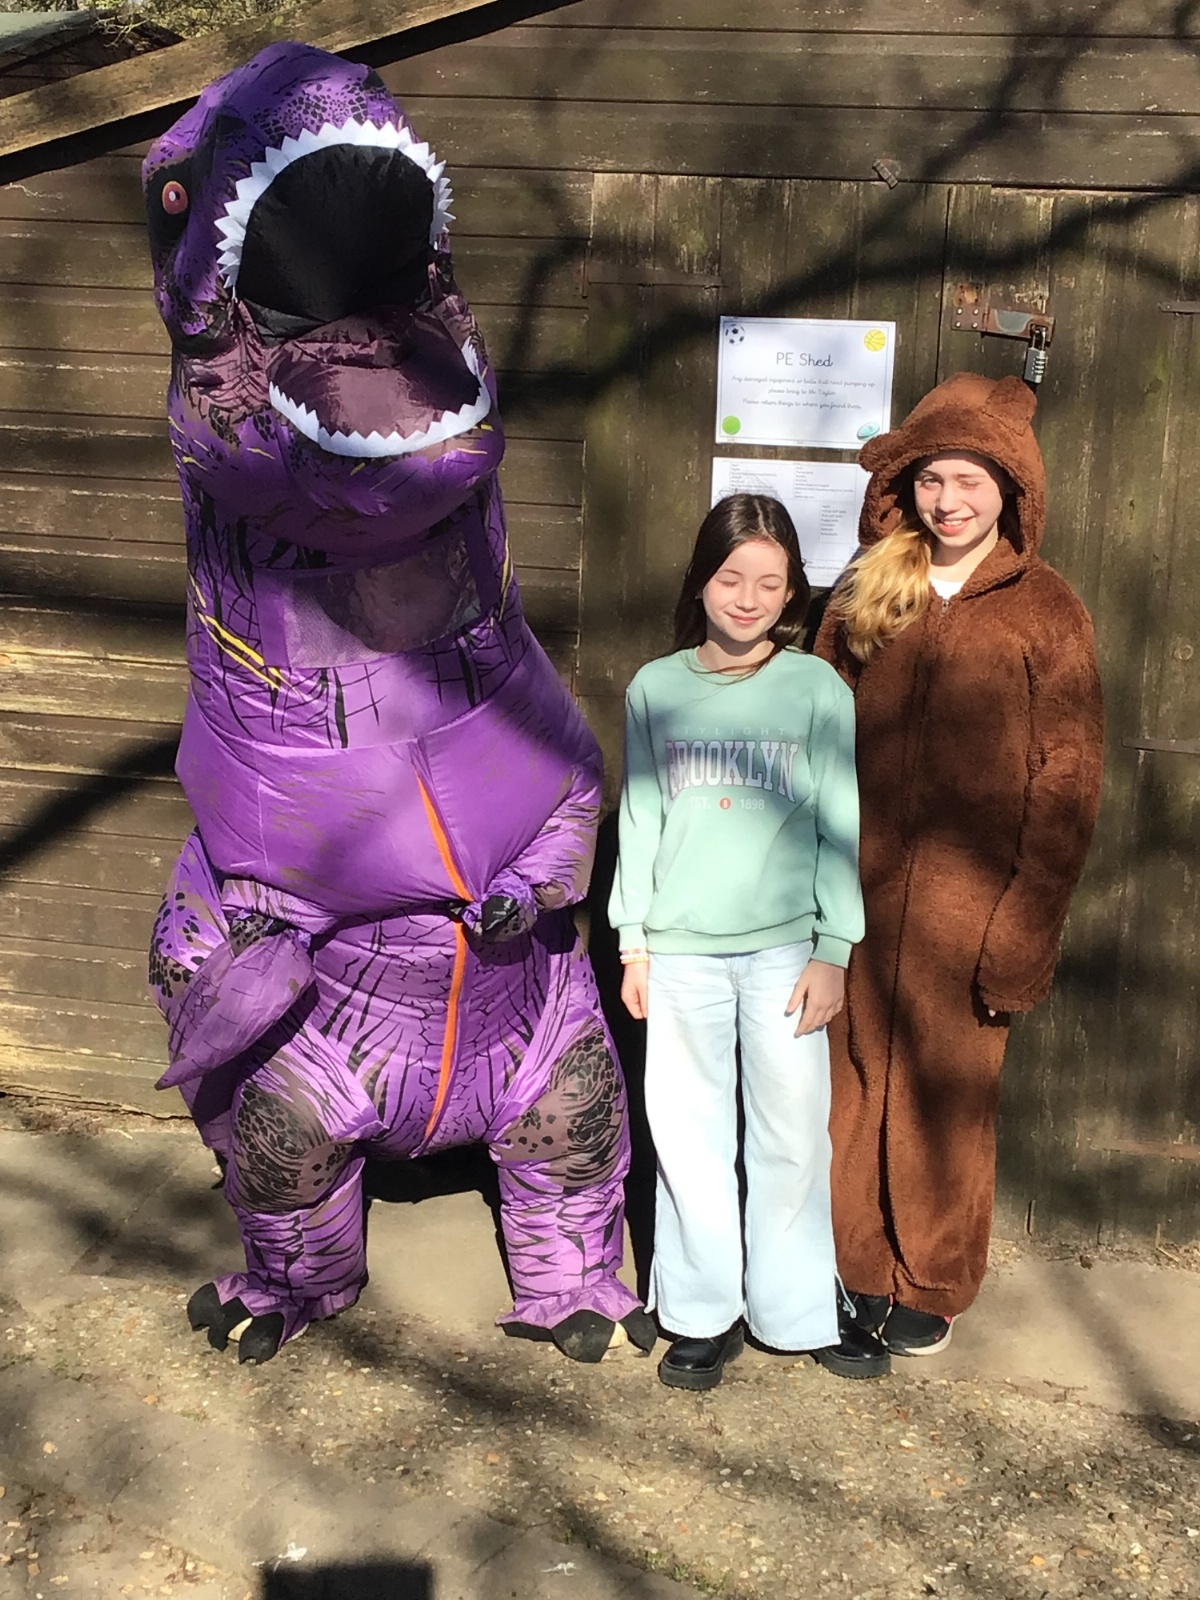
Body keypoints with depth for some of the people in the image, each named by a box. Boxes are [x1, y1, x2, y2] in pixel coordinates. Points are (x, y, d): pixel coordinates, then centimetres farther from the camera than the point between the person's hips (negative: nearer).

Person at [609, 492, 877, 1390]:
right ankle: (704, 1314, 20)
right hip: (681, 949, 1)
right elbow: (641, 820, 8)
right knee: (689, 1136, 7)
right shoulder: (655, 690, 4)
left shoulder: (818, 689, 0)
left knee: (792, 1135, 4)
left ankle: (793, 1309, 20)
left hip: (784, 947, -1)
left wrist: (833, 951, -3)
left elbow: (840, 826, 0)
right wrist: (634, 943, 6)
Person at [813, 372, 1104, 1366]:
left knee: (946, 1100, 8)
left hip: (967, 911, -2)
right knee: (856, 1087, 10)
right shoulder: (867, 593, 6)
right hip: (859, 901, 3)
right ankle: (857, 1268, 28)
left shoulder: (1046, 612, -3)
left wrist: (1023, 931, -11)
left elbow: (1067, 789, -5)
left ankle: (929, 1286, 27)